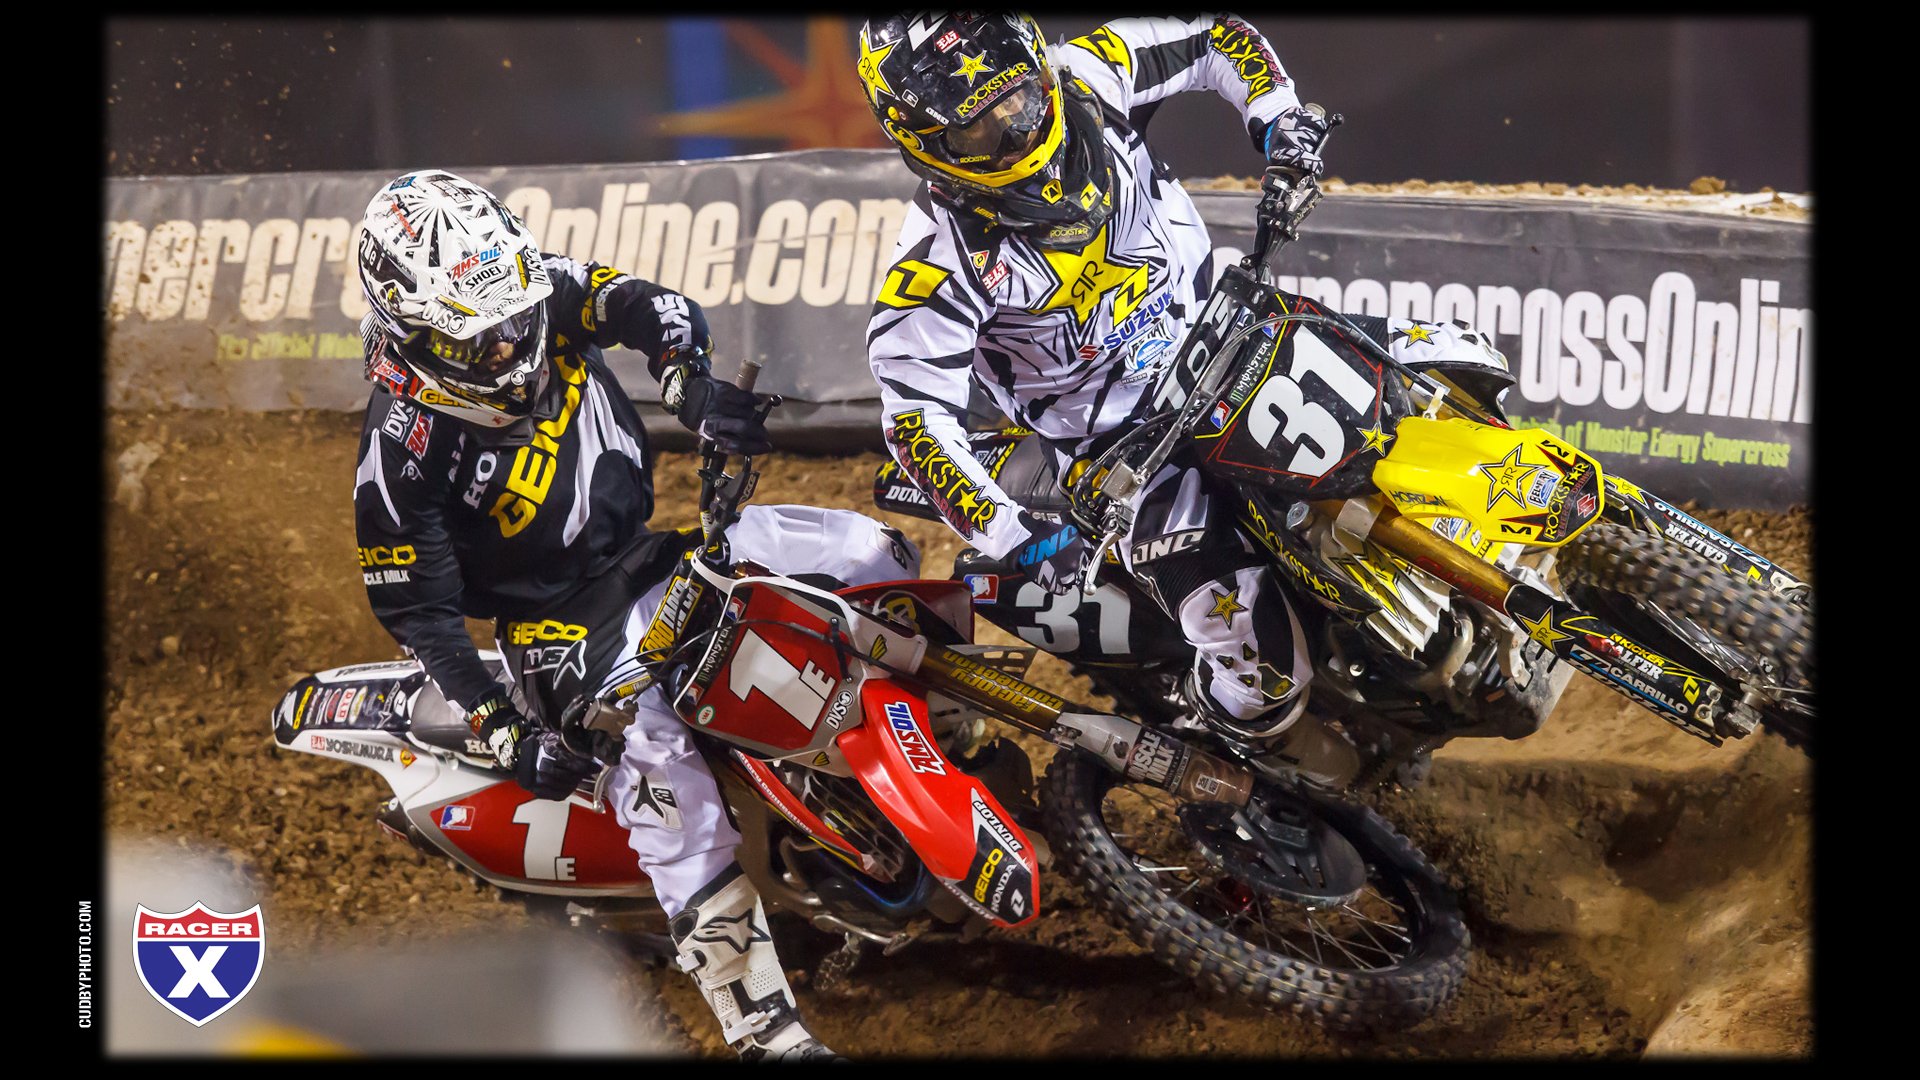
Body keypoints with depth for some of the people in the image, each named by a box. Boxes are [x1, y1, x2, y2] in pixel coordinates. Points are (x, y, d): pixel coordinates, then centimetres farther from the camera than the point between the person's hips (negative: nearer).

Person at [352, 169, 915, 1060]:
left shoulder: (546, 295, -11)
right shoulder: (403, 452, -24)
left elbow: (654, 307, -6)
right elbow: (416, 610, -19)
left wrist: (689, 383, -30)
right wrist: (506, 736, -26)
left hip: (650, 545, 7)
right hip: (568, 620, -7)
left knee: (871, 553, 0)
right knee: (662, 771, -28)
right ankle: (763, 1028, -28)